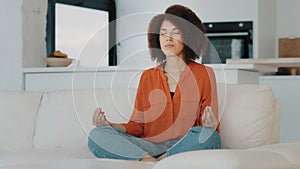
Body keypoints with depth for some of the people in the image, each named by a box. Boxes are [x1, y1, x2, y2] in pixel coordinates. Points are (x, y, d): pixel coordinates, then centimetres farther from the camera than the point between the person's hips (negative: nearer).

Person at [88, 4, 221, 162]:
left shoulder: (204, 74, 9)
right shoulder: (147, 77, 16)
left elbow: (213, 128, 7)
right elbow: (137, 126, 13)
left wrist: (210, 124, -18)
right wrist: (109, 125, -6)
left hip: (187, 146, -2)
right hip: (150, 146, 2)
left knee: (207, 134, -37)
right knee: (97, 135, -21)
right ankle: (149, 161, -33)